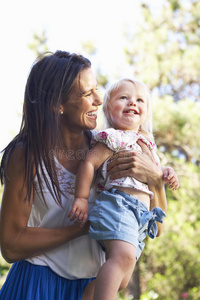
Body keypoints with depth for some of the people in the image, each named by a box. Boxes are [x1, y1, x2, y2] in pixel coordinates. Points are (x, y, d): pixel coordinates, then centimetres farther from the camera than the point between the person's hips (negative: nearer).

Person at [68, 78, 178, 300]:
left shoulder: (147, 144, 25)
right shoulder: (114, 138, 0)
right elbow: (89, 163, -8)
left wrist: (166, 176, 20)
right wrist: (82, 198, -13)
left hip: (141, 218, 8)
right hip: (118, 205, -8)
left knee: (120, 281, 6)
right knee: (124, 255, -34)